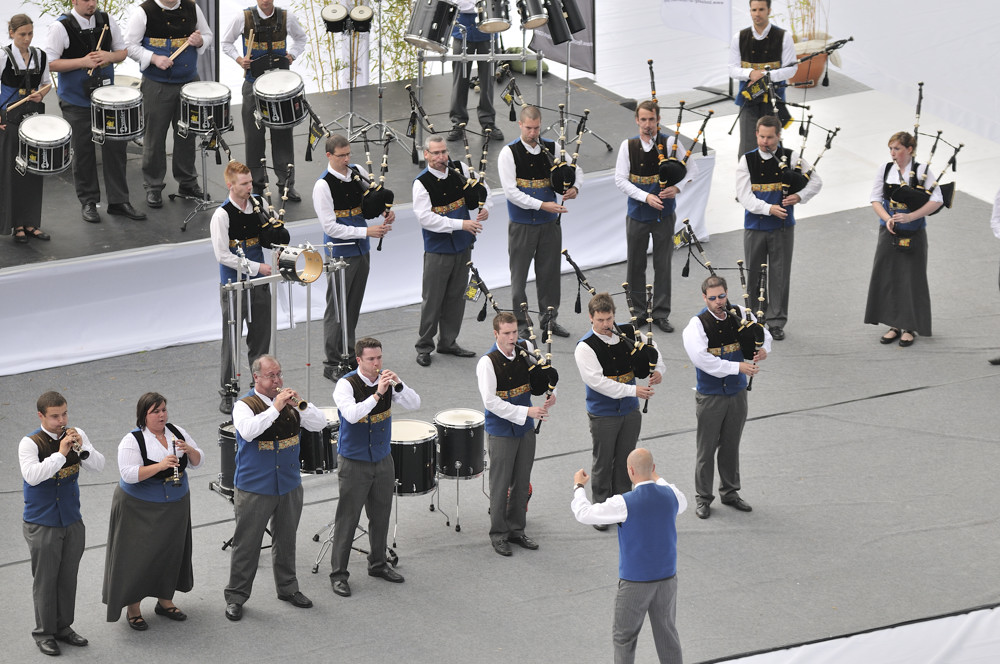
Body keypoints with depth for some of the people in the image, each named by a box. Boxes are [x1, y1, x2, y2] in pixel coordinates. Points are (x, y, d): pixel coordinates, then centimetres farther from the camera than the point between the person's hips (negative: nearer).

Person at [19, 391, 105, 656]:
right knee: (45, 579, 3)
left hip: (72, 521, 5)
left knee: (68, 577, 14)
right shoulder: (30, 443, -16)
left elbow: (99, 465, -3)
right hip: (42, 524, -5)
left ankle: (63, 627, 28)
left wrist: (81, 448, -20)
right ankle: (44, 632, 16)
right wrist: (60, 454, -30)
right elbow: (32, 475, -30)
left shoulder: (75, 435, 0)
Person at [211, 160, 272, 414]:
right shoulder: (222, 215, -15)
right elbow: (223, 255, -16)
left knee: (261, 334, 12)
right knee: (232, 337, 1)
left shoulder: (258, 205, 3)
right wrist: (256, 267, -17)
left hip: (259, 281, 5)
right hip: (234, 282, -5)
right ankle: (228, 391, 10)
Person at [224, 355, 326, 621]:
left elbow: (320, 423, -1)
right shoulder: (245, 405, -9)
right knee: (247, 544, 0)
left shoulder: (289, 400, 5)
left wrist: (299, 405, -18)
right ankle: (236, 596, 9)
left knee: (286, 540, 17)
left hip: (289, 486, 5)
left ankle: (287, 587, 33)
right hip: (255, 488, -5)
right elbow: (248, 431, -29)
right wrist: (276, 408, -30)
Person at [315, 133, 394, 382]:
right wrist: (366, 231, -23)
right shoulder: (323, 186, -17)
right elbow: (330, 227, -19)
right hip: (339, 252, -6)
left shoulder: (358, 172, 3)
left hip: (362, 249, 6)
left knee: (354, 305, 15)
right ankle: (332, 363, 6)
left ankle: (348, 356, 26)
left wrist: (387, 211, -3)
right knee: (336, 308, -1)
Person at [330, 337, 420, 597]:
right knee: (348, 518, -2)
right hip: (355, 463, -5)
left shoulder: (386, 379, -1)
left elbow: (414, 404, -7)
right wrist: (377, 394, -36)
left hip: (383, 459, 5)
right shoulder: (346, 384, -16)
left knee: (381, 515, 15)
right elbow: (351, 415, -31)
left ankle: (378, 563, 32)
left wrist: (398, 385, -24)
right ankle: (338, 574, 6)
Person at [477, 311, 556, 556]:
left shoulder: (525, 353, 1)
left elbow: (544, 378, 16)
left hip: (525, 429, 5)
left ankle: (516, 529, 26)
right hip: (501, 432, -5)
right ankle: (498, 534, 14)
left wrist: (550, 394, -7)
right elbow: (491, 402, -21)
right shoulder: (488, 362, -17)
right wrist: (526, 412, -25)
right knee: (500, 484, 3)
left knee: (522, 483, 13)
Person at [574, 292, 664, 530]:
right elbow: (597, 381, -26)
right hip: (603, 414, -5)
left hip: (630, 411, 5)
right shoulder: (585, 347, -17)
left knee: (625, 461, 15)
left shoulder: (627, 333, -1)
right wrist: (632, 390, -31)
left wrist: (658, 370, -11)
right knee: (603, 463, 7)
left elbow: (652, 351, 12)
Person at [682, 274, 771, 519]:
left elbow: (763, 333, 11)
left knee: (731, 445, 17)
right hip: (710, 396, -4)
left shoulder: (740, 313, -1)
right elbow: (702, 359, -27)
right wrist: (737, 367, -29)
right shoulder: (697, 325, -16)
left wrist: (763, 348, -14)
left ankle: (730, 492, 31)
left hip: (737, 393, 4)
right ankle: (703, 498, 17)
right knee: (707, 448, 5)